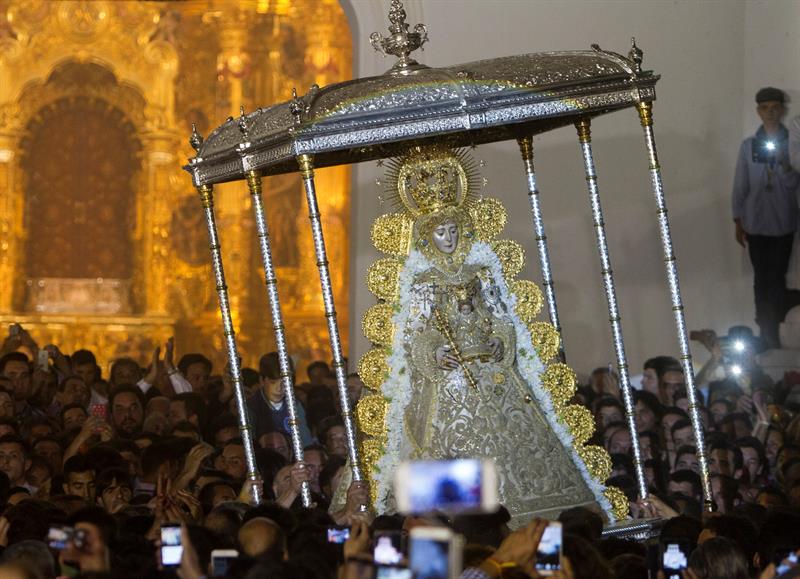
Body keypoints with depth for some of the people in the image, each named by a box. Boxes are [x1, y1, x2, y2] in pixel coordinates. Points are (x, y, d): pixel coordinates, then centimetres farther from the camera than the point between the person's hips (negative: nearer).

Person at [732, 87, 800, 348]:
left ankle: (775, 331, 3)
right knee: (761, 277, 4)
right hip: (756, 223, 1)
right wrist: (738, 222, 2)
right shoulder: (748, 145, 1)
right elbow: (740, 186, 4)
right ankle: (765, 331, 9)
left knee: (777, 277, -2)